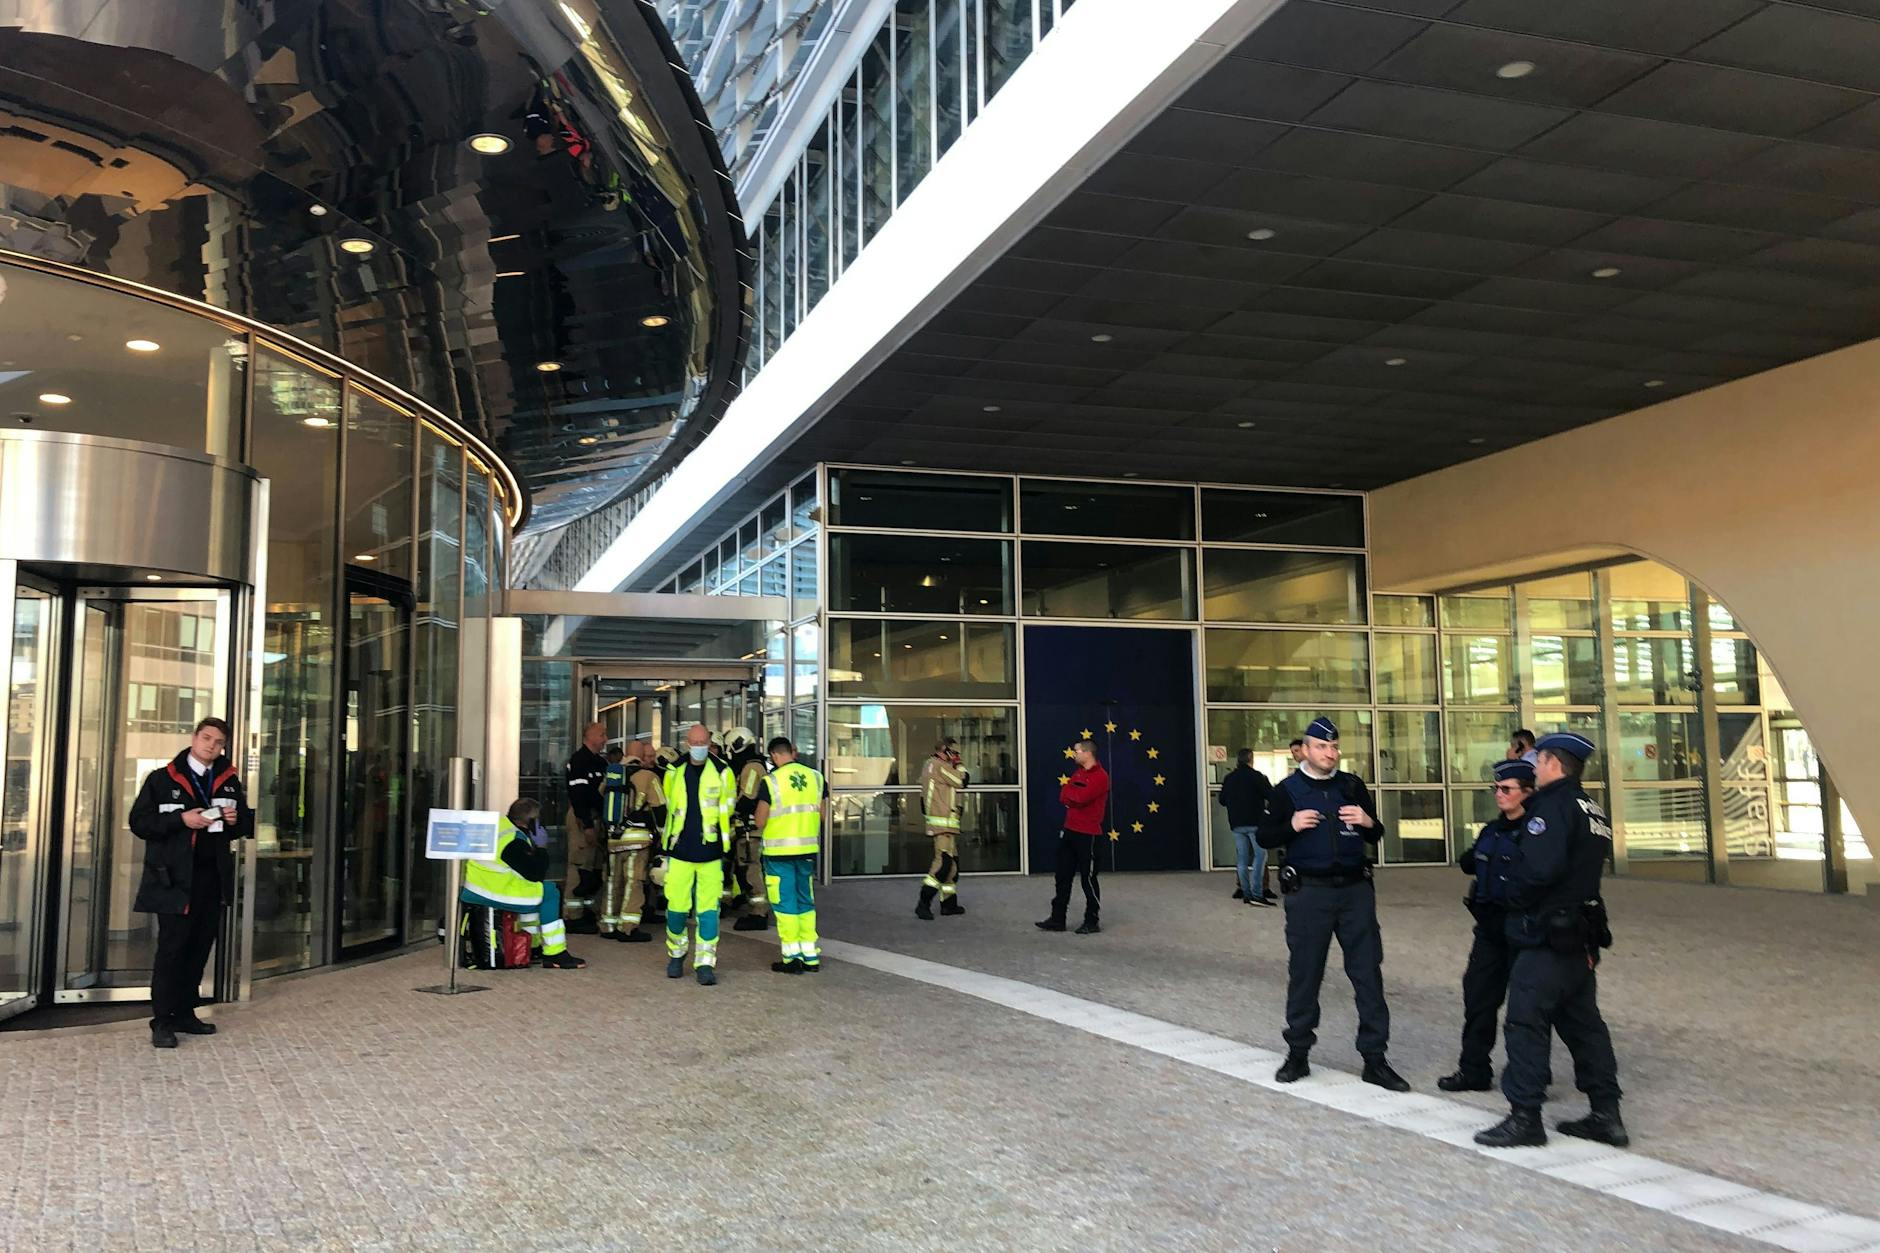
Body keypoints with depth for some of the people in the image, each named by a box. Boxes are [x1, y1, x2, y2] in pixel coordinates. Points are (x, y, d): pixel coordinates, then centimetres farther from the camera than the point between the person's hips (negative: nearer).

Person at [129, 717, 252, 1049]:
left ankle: (184, 1013, 19)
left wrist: (237, 819, -2)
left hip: (214, 877, 5)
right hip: (175, 877, -5)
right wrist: (181, 819, -17)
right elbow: (139, 821, -5)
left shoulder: (230, 782, 13)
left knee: (200, 947, 9)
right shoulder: (163, 779, 1)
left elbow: (248, 824, 21)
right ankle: (162, 1022, 0)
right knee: (172, 947, -6)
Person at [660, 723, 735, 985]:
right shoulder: (674, 772, 7)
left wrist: (725, 850, 6)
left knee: (708, 910, -2)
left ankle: (705, 963, 5)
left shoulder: (722, 773, 1)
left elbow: (727, 814, 6)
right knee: (676, 908, 4)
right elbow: (666, 811, 17)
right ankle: (676, 953, 27)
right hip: (679, 853, 2)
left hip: (710, 853, -2)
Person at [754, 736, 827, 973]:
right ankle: (810, 956, 17)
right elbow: (823, 816, 6)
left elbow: (760, 822, -10)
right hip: (808, 849, 4)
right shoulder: (816, 777, 1)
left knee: (785, 902, 5)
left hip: (779, 851, -4)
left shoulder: (771, 781, -12)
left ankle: (792, 957, 7)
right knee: (806, 901, 15)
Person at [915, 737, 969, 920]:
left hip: (945, 823, 11)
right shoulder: (938, 765, -14)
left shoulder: (930, 765, 18)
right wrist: (959, 766, 2)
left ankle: (949, 903, 20)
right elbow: (962, 782, -10)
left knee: (952, 862, 14)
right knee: (943, 861, -15)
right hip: (943, 822, -11)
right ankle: (924, 904, -17)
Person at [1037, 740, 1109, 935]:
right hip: (1069, 830, 8)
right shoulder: (1078, 773, 15)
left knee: (1088, 878, 0)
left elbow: (1081, 797, -24)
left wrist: (1069, 789, -5)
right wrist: (1076, 798, -11)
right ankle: (1057, 918, 16)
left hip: (1087, 835, -8)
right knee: (1063, 876, 10)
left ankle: (1092, 921, 10)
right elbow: (1063, 797, 8)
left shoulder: (1100, 776, -12)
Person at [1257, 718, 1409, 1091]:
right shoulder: (1288, 790, 2)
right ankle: (1298, 1053, 18)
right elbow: (1265, 836, 5)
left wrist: (1368, 822, -7)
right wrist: (1291, 826, -15)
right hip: (1309, 892, -2)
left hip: (1355, 890, 3)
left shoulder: (1353, 786, 9)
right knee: (1304, 973, 4)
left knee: (1368, 973, 1)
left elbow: (1376, 834, 16)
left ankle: (1374, 1058, 8)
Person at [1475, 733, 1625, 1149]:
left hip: (1547, 937, -10)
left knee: (1526, 1023, -5)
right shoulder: (1593, 812, 16)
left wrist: (1516, 899, -9)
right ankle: (1606, 1115, 19)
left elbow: (1539, 868, -26)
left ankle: (1525, 1117, -4)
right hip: (1582, 938, 10)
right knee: (1583, 1023, 15)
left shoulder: (1554, 806, -15)